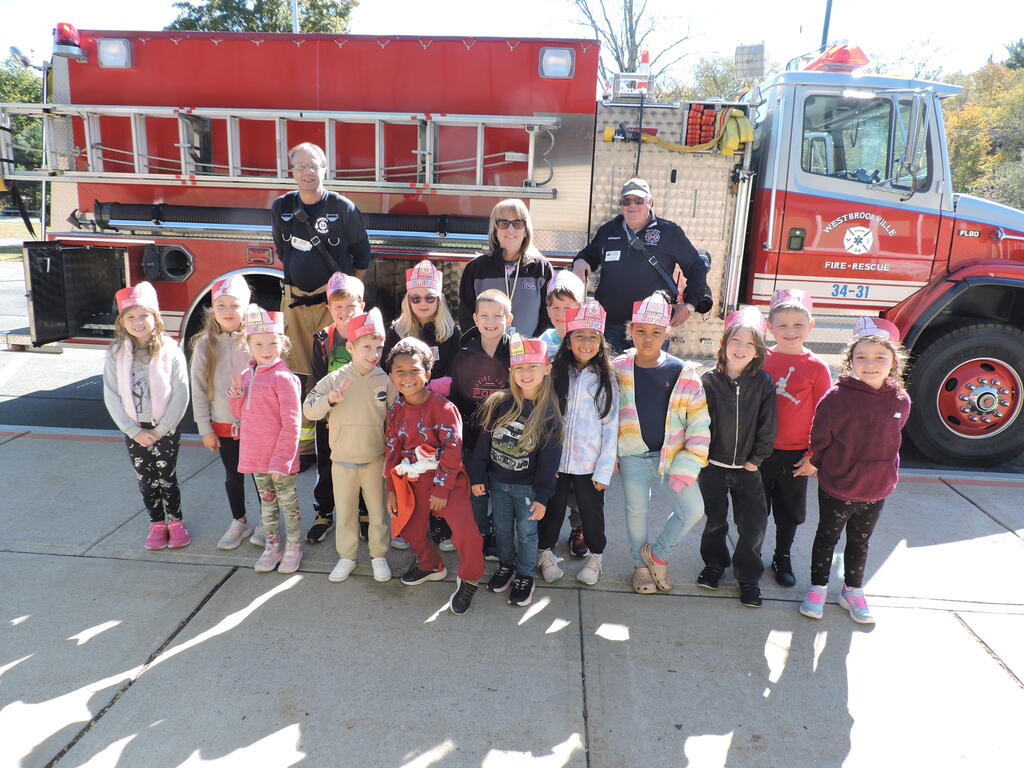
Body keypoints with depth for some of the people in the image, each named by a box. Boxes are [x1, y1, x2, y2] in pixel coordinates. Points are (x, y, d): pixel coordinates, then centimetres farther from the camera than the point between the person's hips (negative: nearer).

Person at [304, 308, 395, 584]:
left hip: (375, 460, 0)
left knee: (378, 512, 12)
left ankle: (379, 556, 31)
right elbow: (309, 410, -11)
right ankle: (347, 557, 32)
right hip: (342, 460, 0)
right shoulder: (335, 379, -8)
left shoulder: (384, 381, -6)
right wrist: (330, 399, -31)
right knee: (345, 512, 14)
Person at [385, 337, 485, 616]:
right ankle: (431, 566, 46)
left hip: (446, 479, -6)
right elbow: (392, 450, 8)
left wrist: (441, 488, -16)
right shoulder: (395, 410, 2)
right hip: (413, 482, 6)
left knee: (465, 530, -19)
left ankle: (469, 579, 7)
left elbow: (453, 449, -18)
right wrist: (392, 490, 7)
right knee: (410, 529, 17)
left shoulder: (441, 406, -17)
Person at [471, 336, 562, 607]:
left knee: (526, 531, 11)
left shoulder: (549, 413, -14)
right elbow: (483, 441, -1)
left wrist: (542, 496, -13)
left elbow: (549, 459, -12)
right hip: (497, 482, 3)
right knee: (502, 528, 19)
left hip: (527, 487, -3)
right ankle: (505, 565, 42)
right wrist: (477, 476, -1)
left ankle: (525, 575, 32)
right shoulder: (498, 404, -8)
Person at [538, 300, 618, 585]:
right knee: (552, 510, 15)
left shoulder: (606, 380, -4)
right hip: (555, 460, 0)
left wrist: (604, 470, -7)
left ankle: (595, 556, 39)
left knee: (592, 512, 15)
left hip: (590, 464, 0)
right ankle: (546, 552, 39)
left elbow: (611, 428, -4)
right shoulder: (555, 374, -3)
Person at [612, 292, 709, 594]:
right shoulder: (618, 370, -5)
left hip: (672, 454, 0)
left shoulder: (684, 373, -8)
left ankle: (658, 554, 19)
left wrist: (687, 466, -11)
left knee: (693, 509, -8)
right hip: (633, 456, 0)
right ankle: (640, 564, 34)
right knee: (637, 511, 7)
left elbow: (699, 424, -6)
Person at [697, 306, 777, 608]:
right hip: (713, 466, 0)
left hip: (747, 469, 1)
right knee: (715, 520, 14)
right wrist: (702, 456, -6)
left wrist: (755, 460, -5)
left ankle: (748, 576, 21)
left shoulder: (763, 382, -6)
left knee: (754, 525, 2)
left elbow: (767, 427, -3)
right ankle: (715, 564, 36)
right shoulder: (709, 381, -8)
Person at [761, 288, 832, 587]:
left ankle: (782, 558, 37)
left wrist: (814, 455, -4)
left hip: (795, 455, 0)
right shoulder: (761, 360, -5)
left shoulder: (817, 367, -7)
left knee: (789, 512, 16)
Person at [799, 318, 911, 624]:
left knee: (859, 542, 20)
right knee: (827, 538, 13)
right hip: (836, 490, -3)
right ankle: (818, 588, 30)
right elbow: (819, 440, -9)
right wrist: (826, 470, 1)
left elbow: (891, 441, 11)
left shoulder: (900, 400, -6)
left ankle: (853, 590, 38)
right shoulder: (837, 397, -19)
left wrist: (888, 474, 13)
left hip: (877, 491, 4)